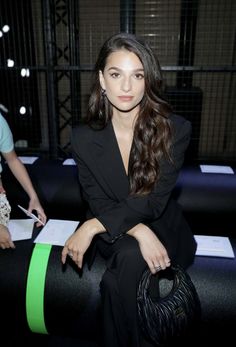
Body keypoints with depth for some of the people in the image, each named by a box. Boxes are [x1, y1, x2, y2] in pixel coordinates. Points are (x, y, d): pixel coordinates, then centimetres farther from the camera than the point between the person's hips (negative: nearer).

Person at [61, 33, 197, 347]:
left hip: (162, 229, -1)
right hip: (115, 234, 2)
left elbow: (154, 200, -19)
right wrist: (139, 231, -26)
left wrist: (92, 227, -27)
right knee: (131, 253, -29)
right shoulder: (83, 137, -9)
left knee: (128, 263, -29)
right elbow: (98, 202, -8)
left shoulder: (175, 129, -15)